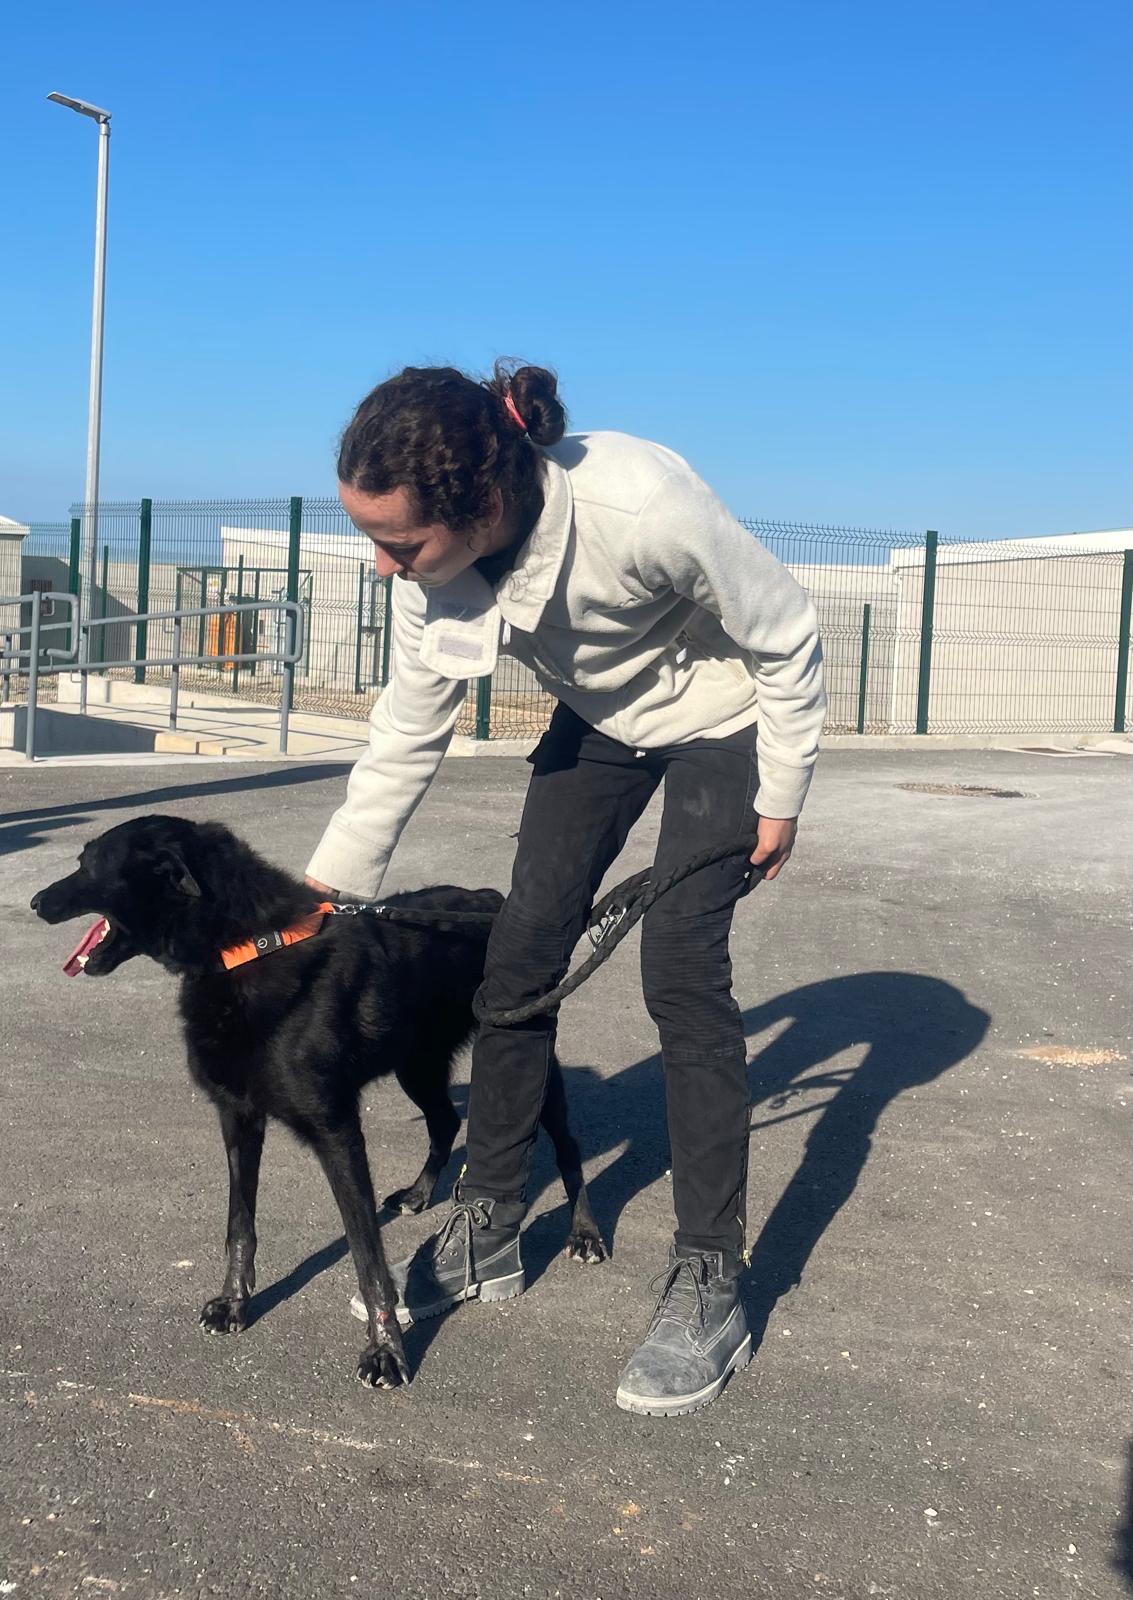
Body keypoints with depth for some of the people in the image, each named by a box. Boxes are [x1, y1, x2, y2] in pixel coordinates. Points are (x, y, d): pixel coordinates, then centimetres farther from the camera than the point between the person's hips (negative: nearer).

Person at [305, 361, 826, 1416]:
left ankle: (709, 1290, -5)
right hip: (597, 719, 6)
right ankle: (486, 1231, 16)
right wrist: (324, 889, -7)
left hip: (720, 717, -5)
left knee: (680, 969, -15)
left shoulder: (642, 508, -40)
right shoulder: (431, 562, -22)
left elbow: (786, 638, -23)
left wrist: (781, 797, -14)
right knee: (520, 951, 0)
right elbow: (407, 735, -8)